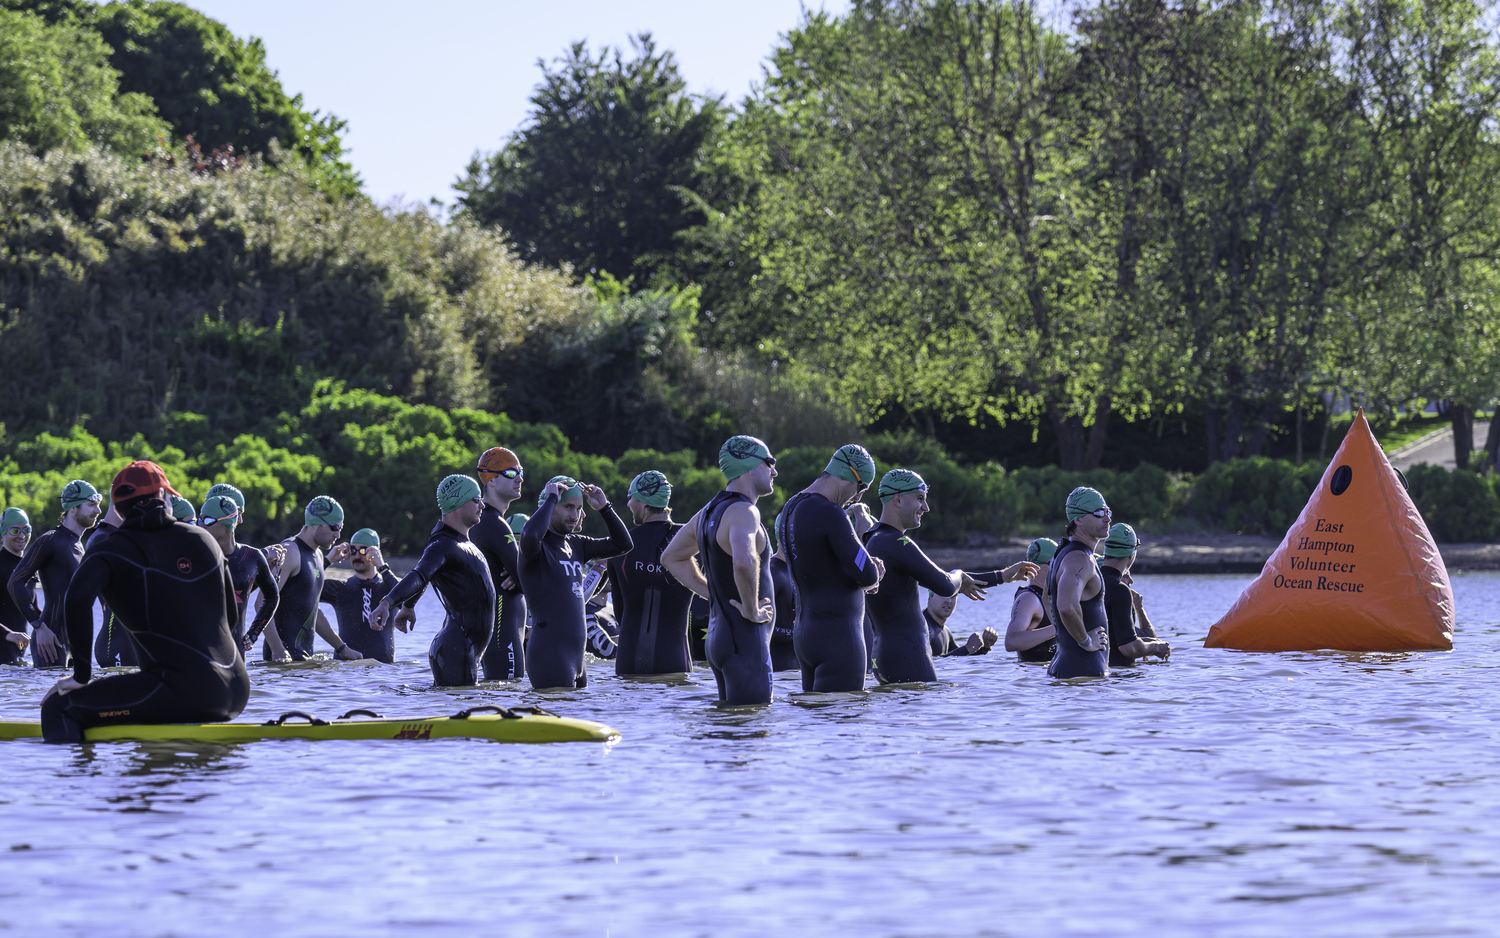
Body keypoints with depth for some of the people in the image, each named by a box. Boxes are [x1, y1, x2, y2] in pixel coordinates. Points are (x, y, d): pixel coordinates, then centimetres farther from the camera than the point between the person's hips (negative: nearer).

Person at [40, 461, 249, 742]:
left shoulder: (112, 551, 0)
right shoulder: (203, 539, 17)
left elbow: (78, 598, -19)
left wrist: (81, 676, -10)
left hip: (184, 691, -7)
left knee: (59, 708, -6)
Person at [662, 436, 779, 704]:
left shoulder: (710, 511, 15)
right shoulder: (742, 511, -15)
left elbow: (671, 557, 29)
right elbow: (744, 561, -36)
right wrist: (752, 609, -20)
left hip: (718, 637, 10)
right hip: (745, 641, -10)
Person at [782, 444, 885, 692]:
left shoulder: (792, 507, 13)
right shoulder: (830, 514, -17)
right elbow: (867, 575, -20)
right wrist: (872, 575, 5)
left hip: (804, 632, 10)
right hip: (838, 635, -10)